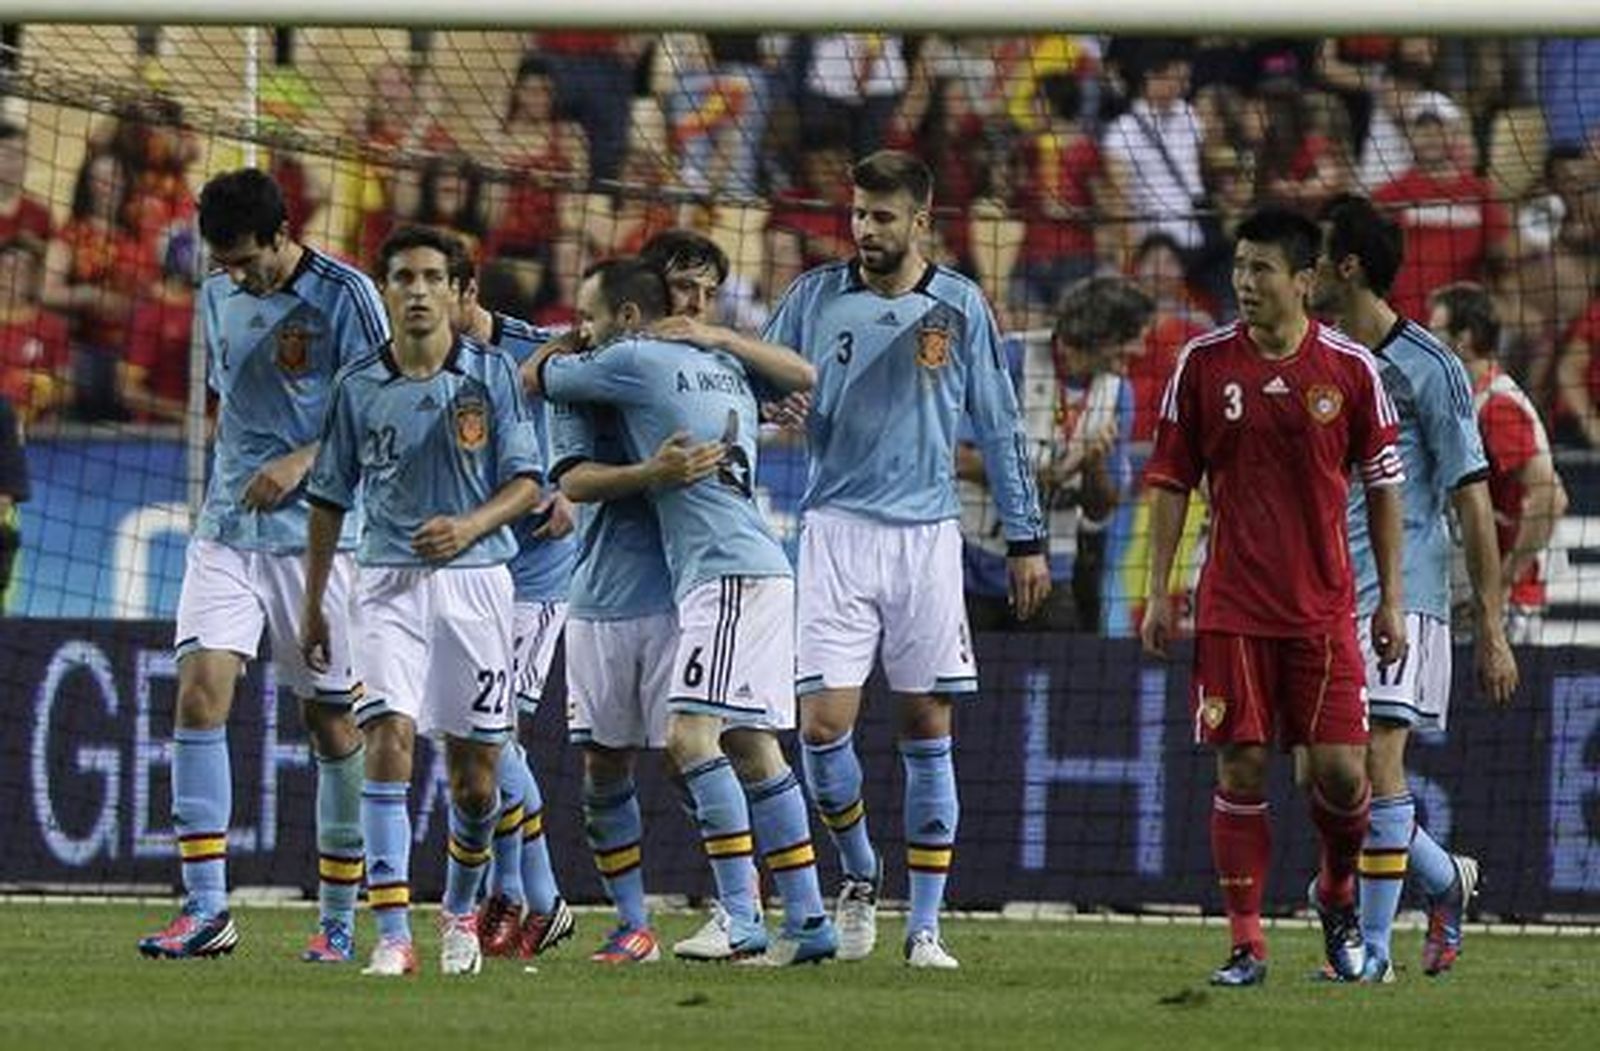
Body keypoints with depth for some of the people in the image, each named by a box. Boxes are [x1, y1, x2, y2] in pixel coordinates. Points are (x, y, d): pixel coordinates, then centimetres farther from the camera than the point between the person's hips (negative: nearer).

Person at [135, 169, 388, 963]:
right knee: (200, 687, -13)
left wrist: (302, 459, -19)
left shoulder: (344, 296, -7)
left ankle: (338, 919, 13)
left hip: (318, 534, -4)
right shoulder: (218, 297, 10)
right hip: (226, 533, 4)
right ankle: (205, 910, -13)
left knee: (334, 720, 2)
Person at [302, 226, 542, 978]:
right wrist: (312, 604, 14)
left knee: (475, 770, 4)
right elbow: (330, 498, 13)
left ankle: (460, 910, 31)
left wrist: (470, 525, -17)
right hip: (389, 581, 0)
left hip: (475, 578, 0)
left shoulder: (492, 374, 2)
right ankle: (392, 934, -20)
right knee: (388, 739, -18)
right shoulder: (360, 386, 5)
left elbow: (525, 484, 2)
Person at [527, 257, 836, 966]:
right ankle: (807, 920, 10)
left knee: (691, 734, -16)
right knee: (751, 746, 10)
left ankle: (740, 918, -22)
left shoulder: (633, 360, -5)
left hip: (730, 572, -10)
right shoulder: (722, 366, 18)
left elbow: (530, 376, 7)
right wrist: (722, 338, 27)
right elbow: (808, 377, 35)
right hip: (750, 570, 10)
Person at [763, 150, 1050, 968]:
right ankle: (858, 876, 16)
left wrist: (1025, 538, 9)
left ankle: (925, 926, 5)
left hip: (926, 533, 0)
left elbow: (998, 428, 9)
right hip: (835, 526, 0)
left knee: (927, 729, 1)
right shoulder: (815, 299, 4)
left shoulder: (960, 307, 4)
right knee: (823, 722, -10)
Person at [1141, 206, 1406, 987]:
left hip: (1323, 607, 0)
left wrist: (1390, 599, 4)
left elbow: (1383, 485, 6)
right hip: (1232, 606, 0)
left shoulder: (1351, 369, 0)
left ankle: (1338, 891, 24)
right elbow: (1171, 482, 6)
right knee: (1241, 768, -4)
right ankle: (1246, 944, 2)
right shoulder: (1203, 363, 1)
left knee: (1340, 768, -5)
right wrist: (1158, 592, 1)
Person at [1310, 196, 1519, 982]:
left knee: (1375, 760, -14)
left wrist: (1492, 631, -6)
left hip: (1402, 594, -7)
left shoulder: (1428, 369, -5)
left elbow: (1472, 505, -4)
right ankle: (1446, 880, 27)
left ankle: (1373, 947, -8)